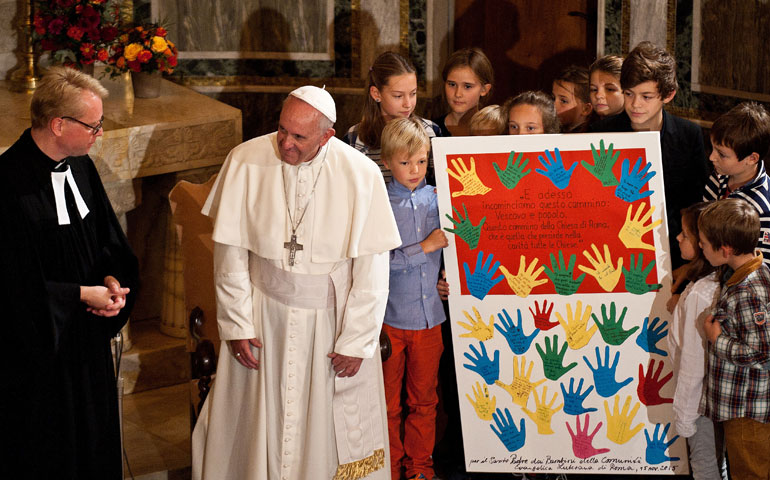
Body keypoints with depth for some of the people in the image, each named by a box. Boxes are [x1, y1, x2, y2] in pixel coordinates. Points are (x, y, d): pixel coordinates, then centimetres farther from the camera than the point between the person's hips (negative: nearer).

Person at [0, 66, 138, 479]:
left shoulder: (80, 166, -1)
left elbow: (108, 238, 10)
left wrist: (112, 280, -10)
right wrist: (82, 294, -19)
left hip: (88, 331, 7)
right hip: (37, 344, -7)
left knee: (95, 439, 19)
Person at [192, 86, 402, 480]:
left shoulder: (361, 175, -14)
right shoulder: (246, 161, -12)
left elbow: (372, 269, -9)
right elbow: (230, 253, -3)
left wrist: (356, 342, -7)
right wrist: (236, 325, -3)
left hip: (333, 319, -1)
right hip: (263, 313, 1)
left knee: (329, 426, 9)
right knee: (256, 422, 10)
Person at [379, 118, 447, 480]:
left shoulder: (435, 199, 2)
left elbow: (453, 242, 13)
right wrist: (426, 247, -18)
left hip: (429, 314, 3)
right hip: (391, 317, -3)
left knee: (424, 398, 14)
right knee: (388, 401, 9)